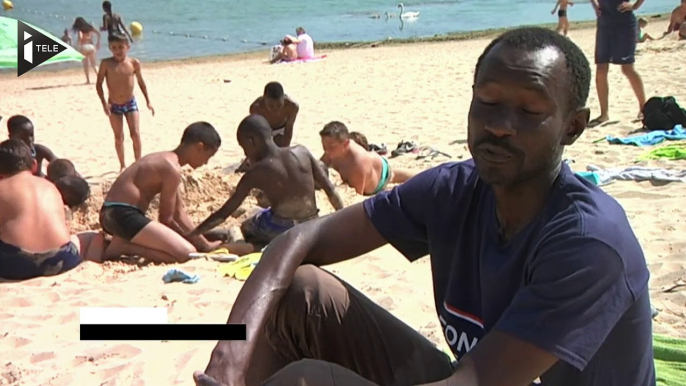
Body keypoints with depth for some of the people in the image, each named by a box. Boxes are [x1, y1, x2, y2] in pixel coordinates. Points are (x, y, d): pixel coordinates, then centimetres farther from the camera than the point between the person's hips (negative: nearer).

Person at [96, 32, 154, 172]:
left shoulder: (134, 63, -5)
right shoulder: (106, 63, -10)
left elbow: (141, 82, 8)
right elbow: (99, 84, -6)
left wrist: (148, 101, 9)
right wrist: (104, 102, -16)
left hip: (130, 103, 0)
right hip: (114, 105, 0)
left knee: (135, 134, -9)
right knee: (118, 138, 7)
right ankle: (122, 165, 20)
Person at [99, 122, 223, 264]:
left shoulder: (165, 160, 18)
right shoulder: (172, 168, -14)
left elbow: (179, 213, 20)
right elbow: (166, 219, -10)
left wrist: (203, 242, 18)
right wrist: (202, 246, 3)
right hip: (124, 216, -11)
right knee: (187, 252, -18)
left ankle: (124, 241, 9)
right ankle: (123, 247, -12)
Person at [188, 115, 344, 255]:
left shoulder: (255, 174, -9)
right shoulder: (301, 152, -2)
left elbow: (223, 213, -6)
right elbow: (331, 190, 0)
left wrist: (192, 234, 2)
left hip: (282, 231, -4)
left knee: (246, 227, 28)